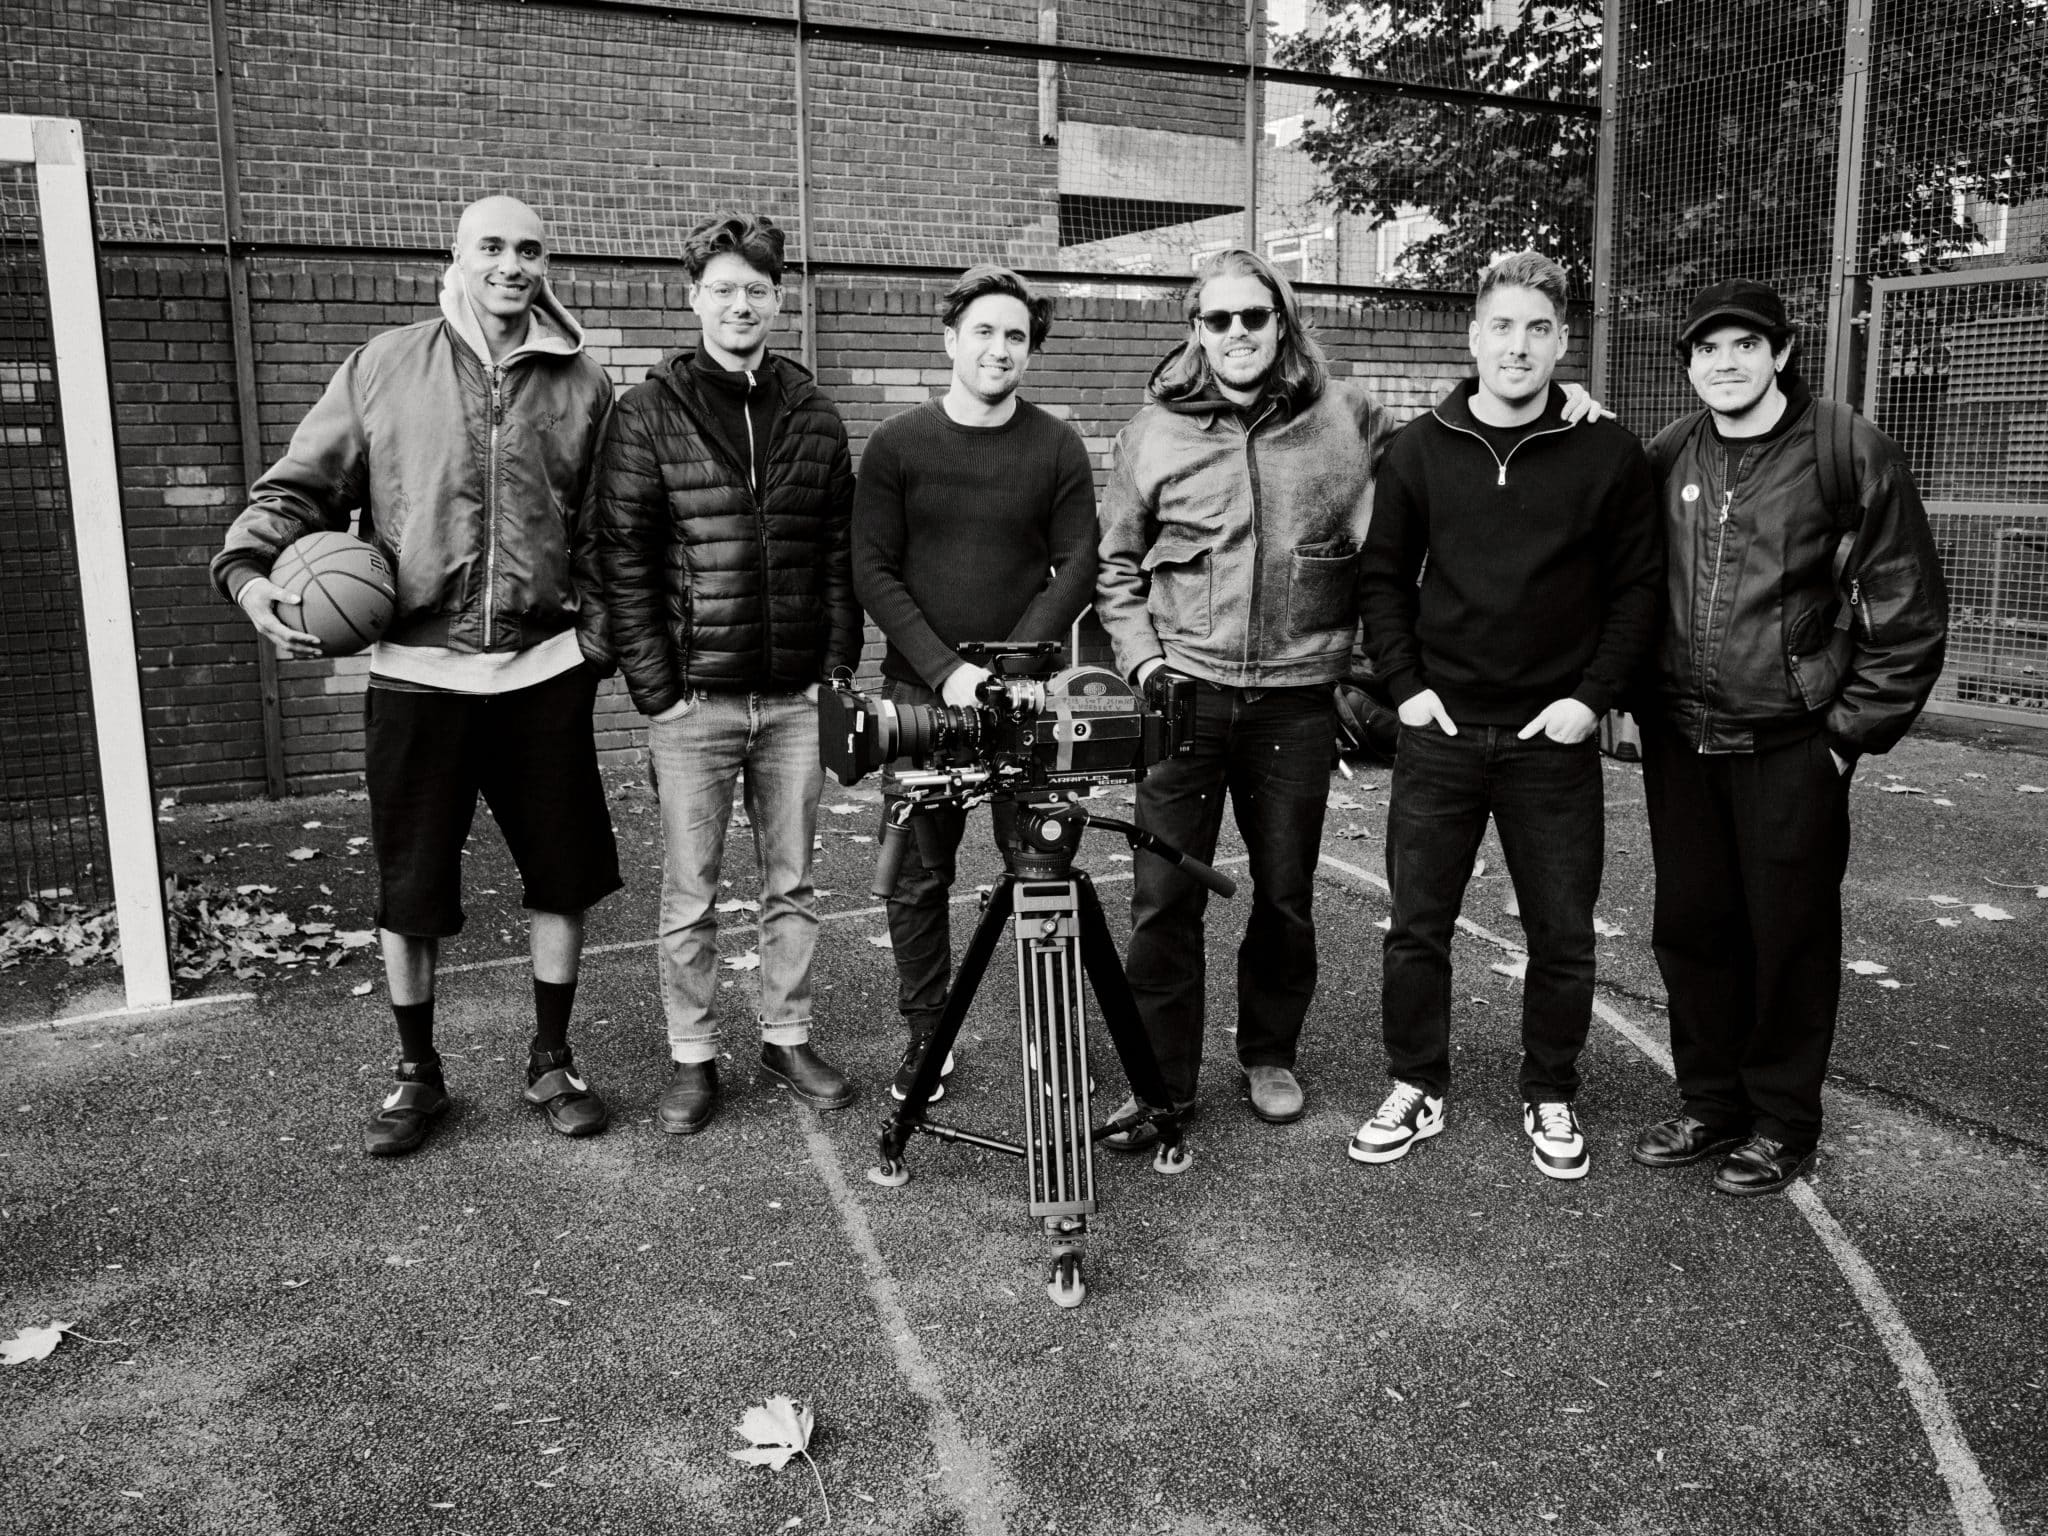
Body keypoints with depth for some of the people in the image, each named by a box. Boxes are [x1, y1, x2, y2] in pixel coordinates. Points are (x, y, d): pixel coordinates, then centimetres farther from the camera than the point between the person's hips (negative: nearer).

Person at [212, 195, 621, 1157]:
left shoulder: (581, 386, 5)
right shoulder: (386, 366, 3)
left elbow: (602, 533, 8)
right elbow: (300, 485, 3)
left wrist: (596, 633, -2)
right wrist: (252, 569, -14)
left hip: (543, 670, 1)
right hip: (417, 671, -1)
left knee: (562, 873, 8)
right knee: (410, 887, 8)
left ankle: (551, 1063, 26)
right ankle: (417, 1076, 27)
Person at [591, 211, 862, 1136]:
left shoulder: (813, 415, 9)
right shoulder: (647, 413, -1)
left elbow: (840, 556, 9)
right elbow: (622, 562, -4)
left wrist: (838, 672, 1)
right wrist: (655, 692, -10)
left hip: (795, 698, 3)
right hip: (693, 701, -3)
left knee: (792, 885, 12)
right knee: (689, 895, 6)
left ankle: (788, 1037, 27)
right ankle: (691, 1056, 20)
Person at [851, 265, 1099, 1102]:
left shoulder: (1057, 447, 4)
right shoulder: (897, 445, 2)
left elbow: (1077, 568, 0)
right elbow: (873, 572, -1)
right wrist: (945, 670, -13)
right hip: (920, 692, 0)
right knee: (918, 878, 5)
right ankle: (925, 1040, 19)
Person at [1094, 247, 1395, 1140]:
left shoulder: (1348, 416, 3)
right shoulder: (1155, 429, 4)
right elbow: (1114, 565, 10)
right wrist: (1142, 658, -2)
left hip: (1297, 697, 1)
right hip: (1187, 689, 0)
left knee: (1286, 893, 11)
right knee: (1165, 894, -1)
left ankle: (1270, 1055, 30)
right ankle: (1162, 1081, 12)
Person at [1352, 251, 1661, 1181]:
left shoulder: (1608, 454, 0)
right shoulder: (1420, 449, 3)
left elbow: (1637, 585, 3)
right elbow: (1383, 575, 7)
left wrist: (1591, 696, -7)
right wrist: (1405, 686, -3)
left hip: (1553, 739, -1)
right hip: (1440, 733, 1)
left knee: (1563, 936, 7)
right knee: (1417, 927, 7)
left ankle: (1551, 1101, 26)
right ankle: (1415, 1090, 23)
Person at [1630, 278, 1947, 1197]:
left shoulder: (1848, 453, -7)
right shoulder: (1667, 457, 6)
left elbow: (1908, 610, -5)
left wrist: (1853, 731, -8)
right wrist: (1646, 705, 6)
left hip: (1791, 748, -4)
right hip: (1679, 741, 4)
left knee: (1789, 937, 6)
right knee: (1691, 927, 11)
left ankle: (1782, 1123, 22)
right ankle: (1708, 1103, 28)